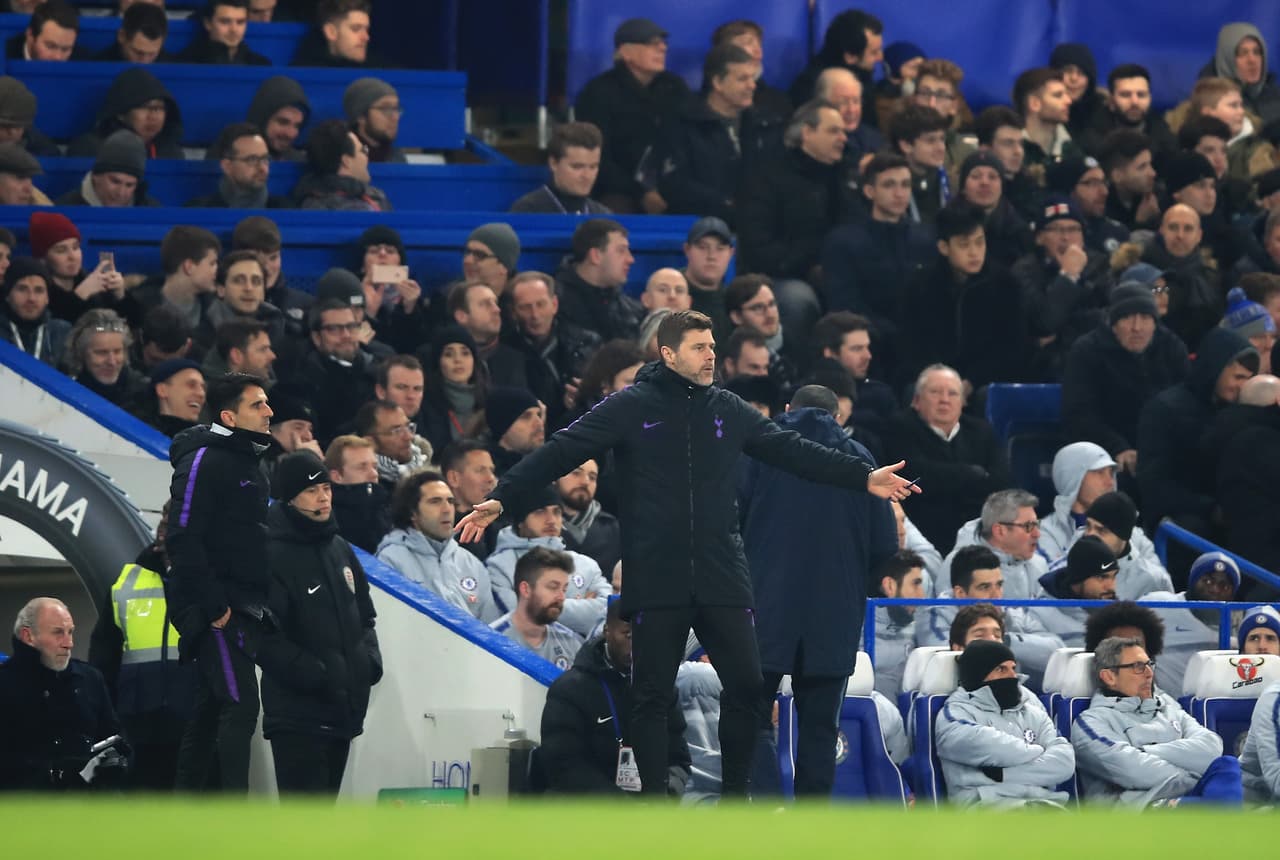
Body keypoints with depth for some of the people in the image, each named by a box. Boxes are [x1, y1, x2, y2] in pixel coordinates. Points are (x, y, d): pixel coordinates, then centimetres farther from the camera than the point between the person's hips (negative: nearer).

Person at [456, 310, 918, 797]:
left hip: (722, 578, 3)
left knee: (746, 684, 0)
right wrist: (499, 499, -15)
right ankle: (655, 799, 8)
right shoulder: (631, 408, -2)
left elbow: (791, 450, 14)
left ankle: (736, 795, 13)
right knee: (653, 694, 1)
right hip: (656, 582, -3)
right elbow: (562, 453, -6)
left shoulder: (728, 411, 10)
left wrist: (863, 477, 10)